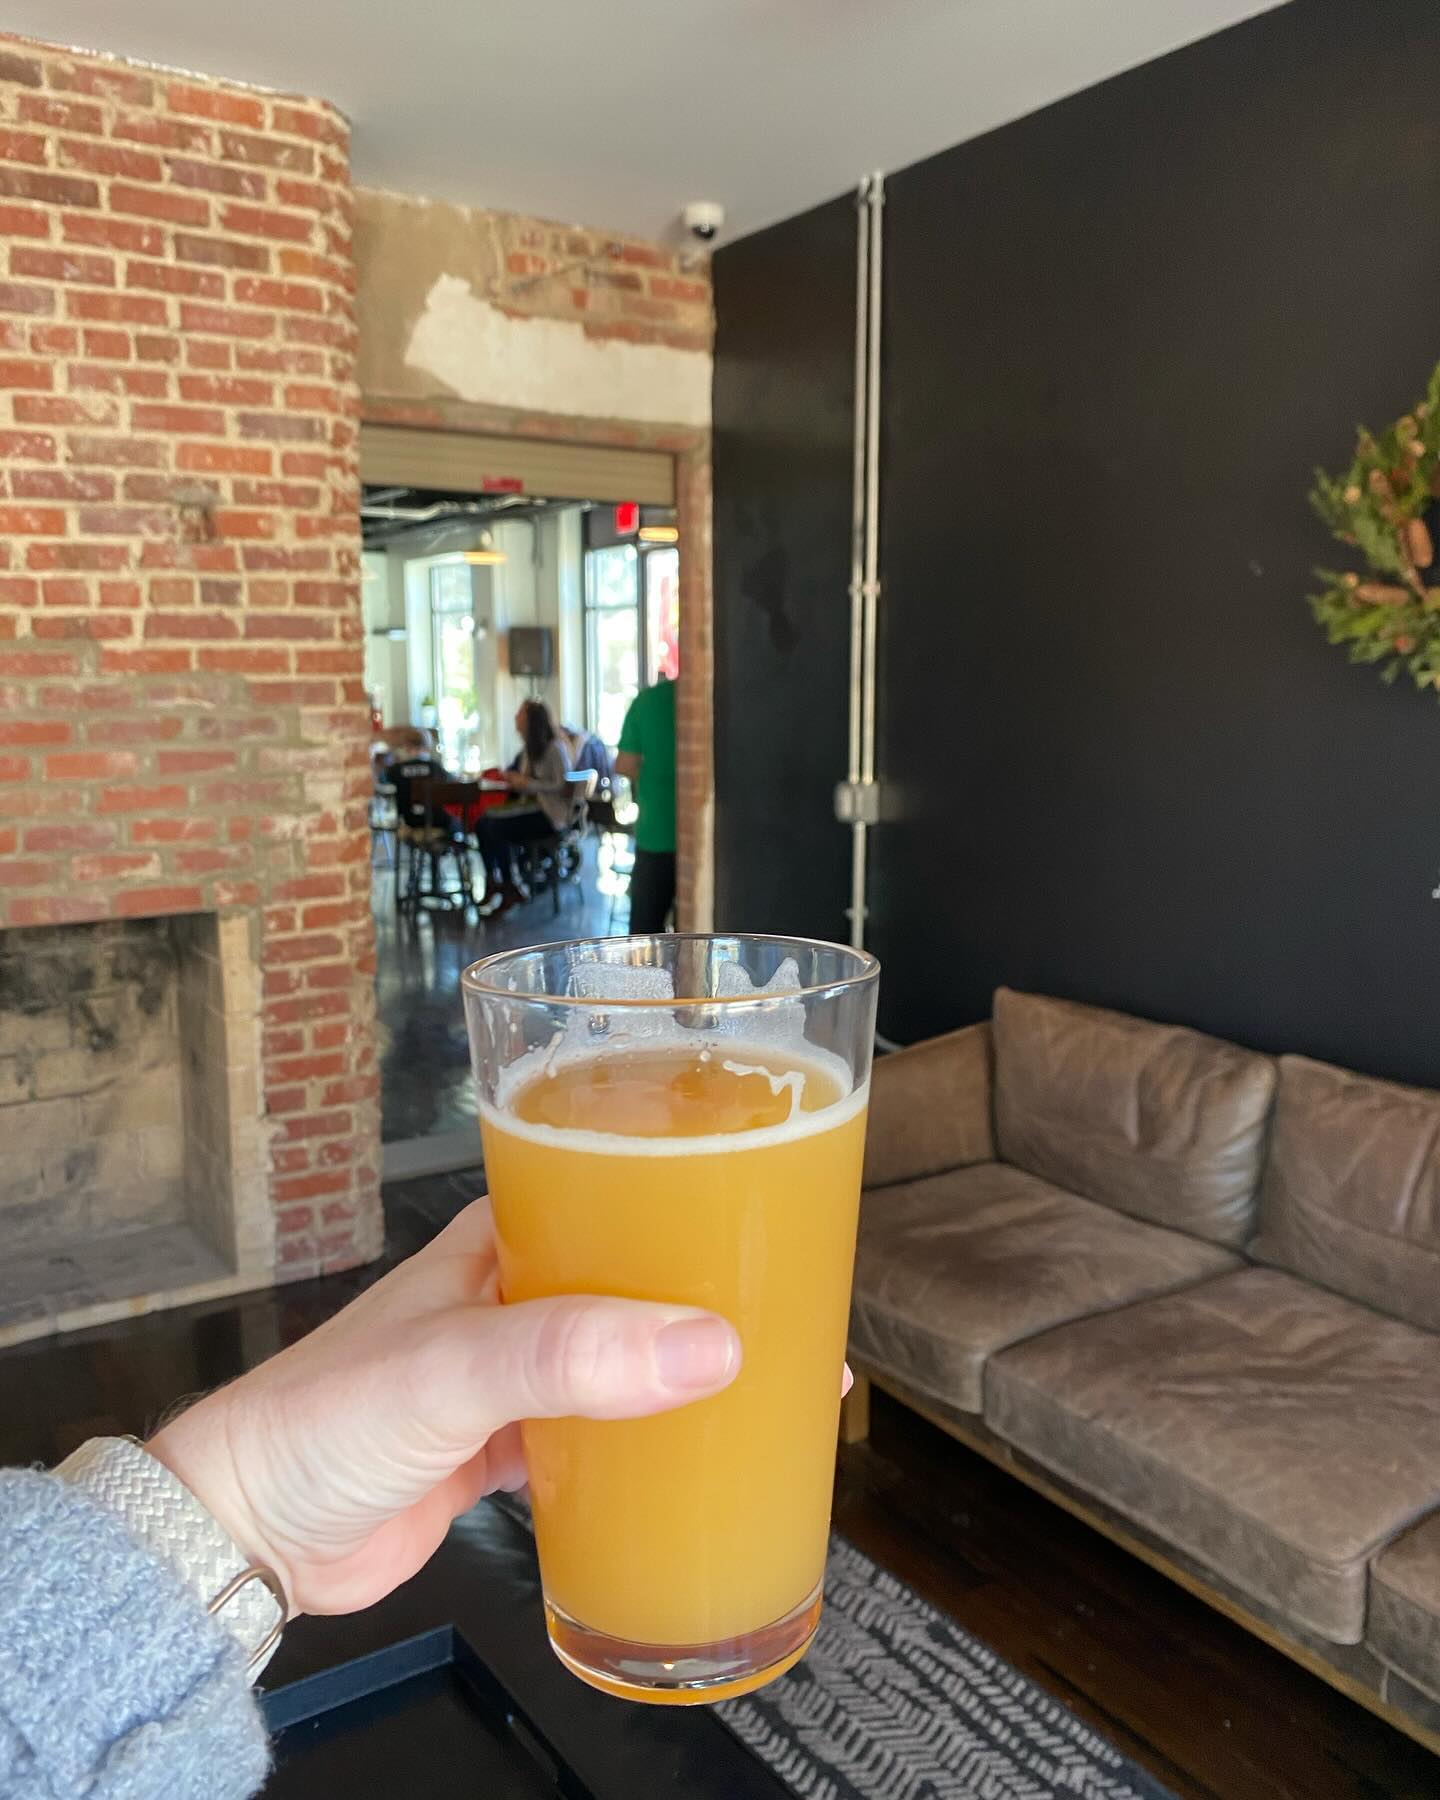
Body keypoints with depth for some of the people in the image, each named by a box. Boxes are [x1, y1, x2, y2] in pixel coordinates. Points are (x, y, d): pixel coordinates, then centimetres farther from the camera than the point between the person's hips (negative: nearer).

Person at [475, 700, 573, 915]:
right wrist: (515, 781, 0)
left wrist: (526, 783, -17)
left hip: (551, 814, -8)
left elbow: (562, 786, -18)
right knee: (482, 823, -11)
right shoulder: (529, 747, 13)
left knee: (497, 827, -23)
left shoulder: (555, 747, -11)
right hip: (532, 807, 8)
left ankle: (510, 889, -10)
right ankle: (492, 882, -7)